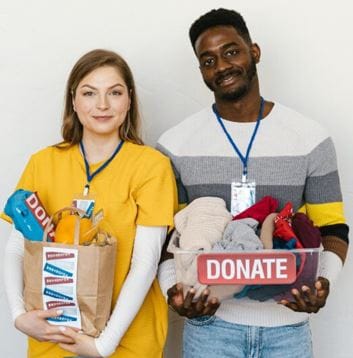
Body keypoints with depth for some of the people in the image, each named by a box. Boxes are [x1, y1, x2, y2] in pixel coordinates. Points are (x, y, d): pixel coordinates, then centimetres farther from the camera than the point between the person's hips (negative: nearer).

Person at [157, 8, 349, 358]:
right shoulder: (175, 145, -2)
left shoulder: (310, 138, -2)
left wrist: (322, 281, -16)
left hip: (288, 325, 1)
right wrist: (173, 289, -15)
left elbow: (332, 228, 3)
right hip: (209, 322, 0)